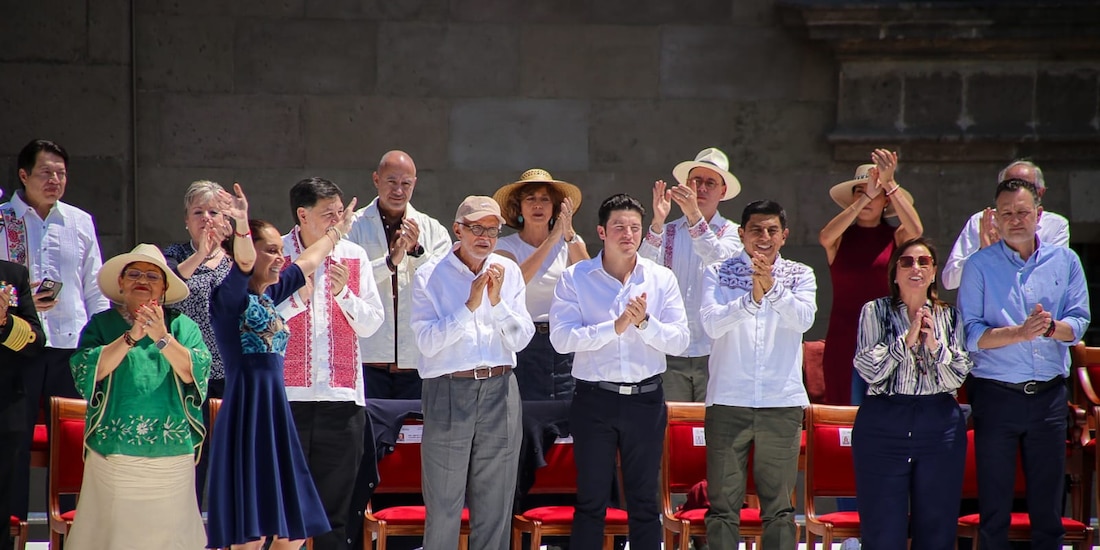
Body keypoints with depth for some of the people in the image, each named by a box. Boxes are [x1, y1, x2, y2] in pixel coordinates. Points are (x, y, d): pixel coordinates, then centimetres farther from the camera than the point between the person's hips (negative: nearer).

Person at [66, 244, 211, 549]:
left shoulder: (183, 326, 8)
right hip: (113, 456, 0)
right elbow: (85, 369, -9)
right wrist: (131, 337, -17)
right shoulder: (101, 324, 8)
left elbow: (194, 372, -7)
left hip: (172, 459, 0)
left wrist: (162, 338, -20)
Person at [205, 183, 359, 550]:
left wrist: (338, 231, 47)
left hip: (275, 413, 9)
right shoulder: (231, 296, -6)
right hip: (246, 411, -9)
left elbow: (308, 262, 33)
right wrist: (241, 224, -47)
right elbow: (243, 264, -28)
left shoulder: (268, 295, 17)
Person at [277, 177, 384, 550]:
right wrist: (298, 296, -15)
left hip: (342, 396, 3)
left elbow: (371, 325, 6)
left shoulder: (355, 257, 9)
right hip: (288, 396, -3)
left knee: (335, 511, 7)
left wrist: (343, 292, -9)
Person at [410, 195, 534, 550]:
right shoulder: (430, 277, -2)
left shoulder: (509, 273, 8)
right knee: (443, 503, 0)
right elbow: (427, 342, -12)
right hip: (448, 391, -3)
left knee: (495, 500, 7)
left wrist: (497, 301, -11)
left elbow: (521, 339, 4)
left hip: (499, 391, 3)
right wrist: (469, 306, -17)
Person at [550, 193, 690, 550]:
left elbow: (680, 340, -2)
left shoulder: (661, 279, 4)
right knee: (591, 501, 4)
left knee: (644, 503, 7)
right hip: (595, 399, -2)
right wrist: (615, 327, -22)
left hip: (646, 399, 2)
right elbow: (561, 338, -14)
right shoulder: (575, 278, -2)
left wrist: (645, 322, -19)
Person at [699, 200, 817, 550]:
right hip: (728, 402, -1)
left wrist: (772, 287, -25)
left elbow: (803, 319, -9)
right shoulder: (719, 274, 5)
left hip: (782, 403, 1)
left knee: (779, 505, 4)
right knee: (723, 504, 1)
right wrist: (751, 298, -25)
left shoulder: (800, 276, 8)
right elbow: (711, 323, -10)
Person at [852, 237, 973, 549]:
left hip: (939, 427, 2)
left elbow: (958, 377, 1)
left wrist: (935, 344, -12)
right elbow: (869, 369, -7)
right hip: (884, 426, -2)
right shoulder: (875, 312, 6)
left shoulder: (951, 317, 11)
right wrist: (907, 339, -13)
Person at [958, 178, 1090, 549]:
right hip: (996, 395, -2)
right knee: (993, 504, 3)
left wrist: (1051, 327, -20)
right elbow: (970, 333, -8)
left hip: (1049, 394, 2)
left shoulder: (1065, 261, 8)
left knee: (1048, 504, 5)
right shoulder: (979, 265, 1)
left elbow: (1079, 322, 1)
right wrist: (1021, 332, -21)